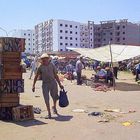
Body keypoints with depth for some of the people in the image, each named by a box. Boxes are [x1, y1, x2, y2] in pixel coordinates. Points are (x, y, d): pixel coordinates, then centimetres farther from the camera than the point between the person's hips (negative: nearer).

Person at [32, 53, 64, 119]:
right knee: (46, 99, -5)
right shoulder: (41, 67, -1)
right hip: (45, 84, -1)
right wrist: (33, 85, 0)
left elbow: (56, 75, 9)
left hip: (53, 82, 1)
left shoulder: (52, 65, 3)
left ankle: (54, 107, 44)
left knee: (55, 97, 12)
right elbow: (36, 76, 5)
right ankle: (49, 114, 5)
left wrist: (60, 84, 9)